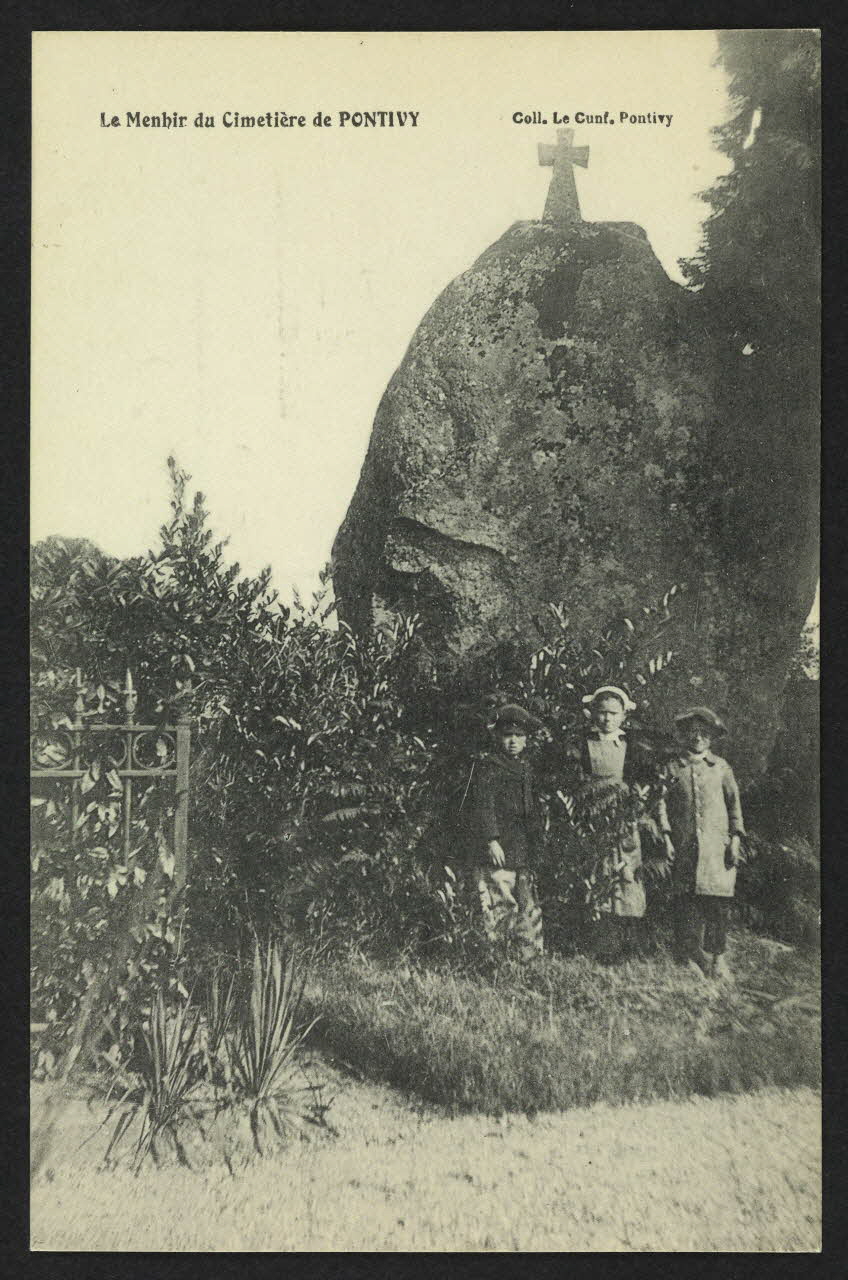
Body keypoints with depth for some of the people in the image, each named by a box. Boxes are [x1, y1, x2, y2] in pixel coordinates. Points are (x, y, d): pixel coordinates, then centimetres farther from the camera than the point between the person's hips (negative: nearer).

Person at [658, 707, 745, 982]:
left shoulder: (721, 767, 8)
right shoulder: (672, 768, 5)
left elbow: (734, 803, 11)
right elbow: (662, 802, 5)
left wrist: (735, 839, 3)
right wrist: (666, 837, -3)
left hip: (717, 846, 1)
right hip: (684, 846, 0)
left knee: (719, 902, -3)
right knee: (686, 903, 0)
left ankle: (717, 958, 9)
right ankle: (689, 957, 9)